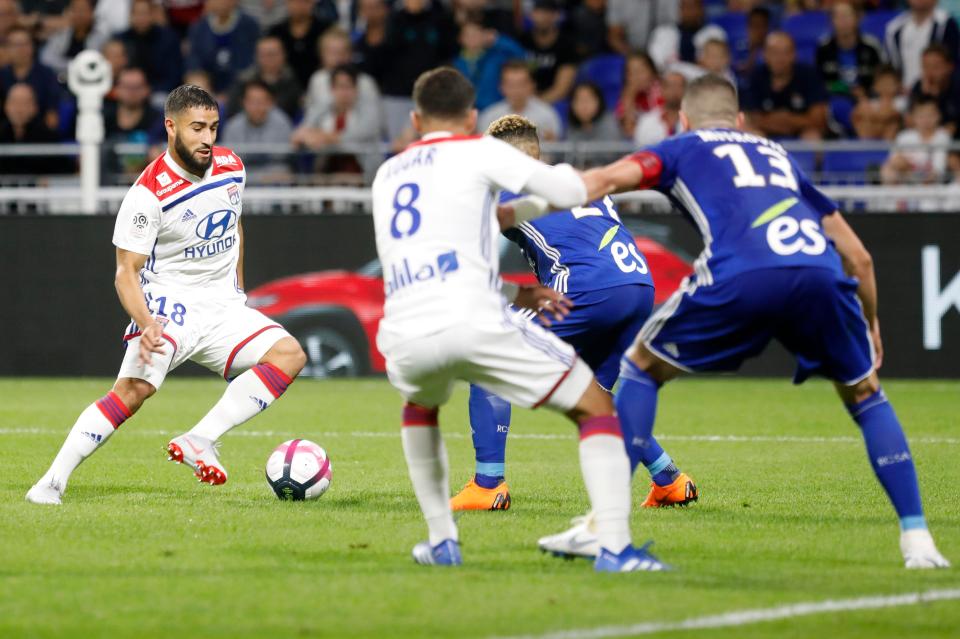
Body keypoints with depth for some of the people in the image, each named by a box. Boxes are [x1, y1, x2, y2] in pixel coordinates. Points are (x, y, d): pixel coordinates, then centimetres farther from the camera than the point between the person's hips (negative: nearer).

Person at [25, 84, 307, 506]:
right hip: (167, 307, -6)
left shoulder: (230, 167, 3)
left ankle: (199, 441, -23)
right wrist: (144, 323, -32)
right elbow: (126, 272, -15)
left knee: (290, 355, -17)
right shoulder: (149, 193, -16)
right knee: (134, 389, -27)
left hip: (223, 311, 6)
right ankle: (51, 483, -21)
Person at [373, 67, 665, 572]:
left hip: (404, 336, 5)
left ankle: (441, 540, 30)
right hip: (473, 324, -5)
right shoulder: (478, 151, 10)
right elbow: (573, 193, 7)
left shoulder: (387, 175, 26)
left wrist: (511, 295, 38)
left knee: (419, 406, 40)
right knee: (596, 407, 8)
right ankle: (614, 547, -7)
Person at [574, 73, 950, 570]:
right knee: (864, 394, 26)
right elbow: (858, 256, 36)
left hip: (740, 278, -3)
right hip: (820, 276, 3)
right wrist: (870, 324, 50)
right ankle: (916, 540, 15)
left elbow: (609, 179, 7)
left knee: (641, 368, 20)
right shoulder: (780, 156, 38)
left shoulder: (684, 148, 28)